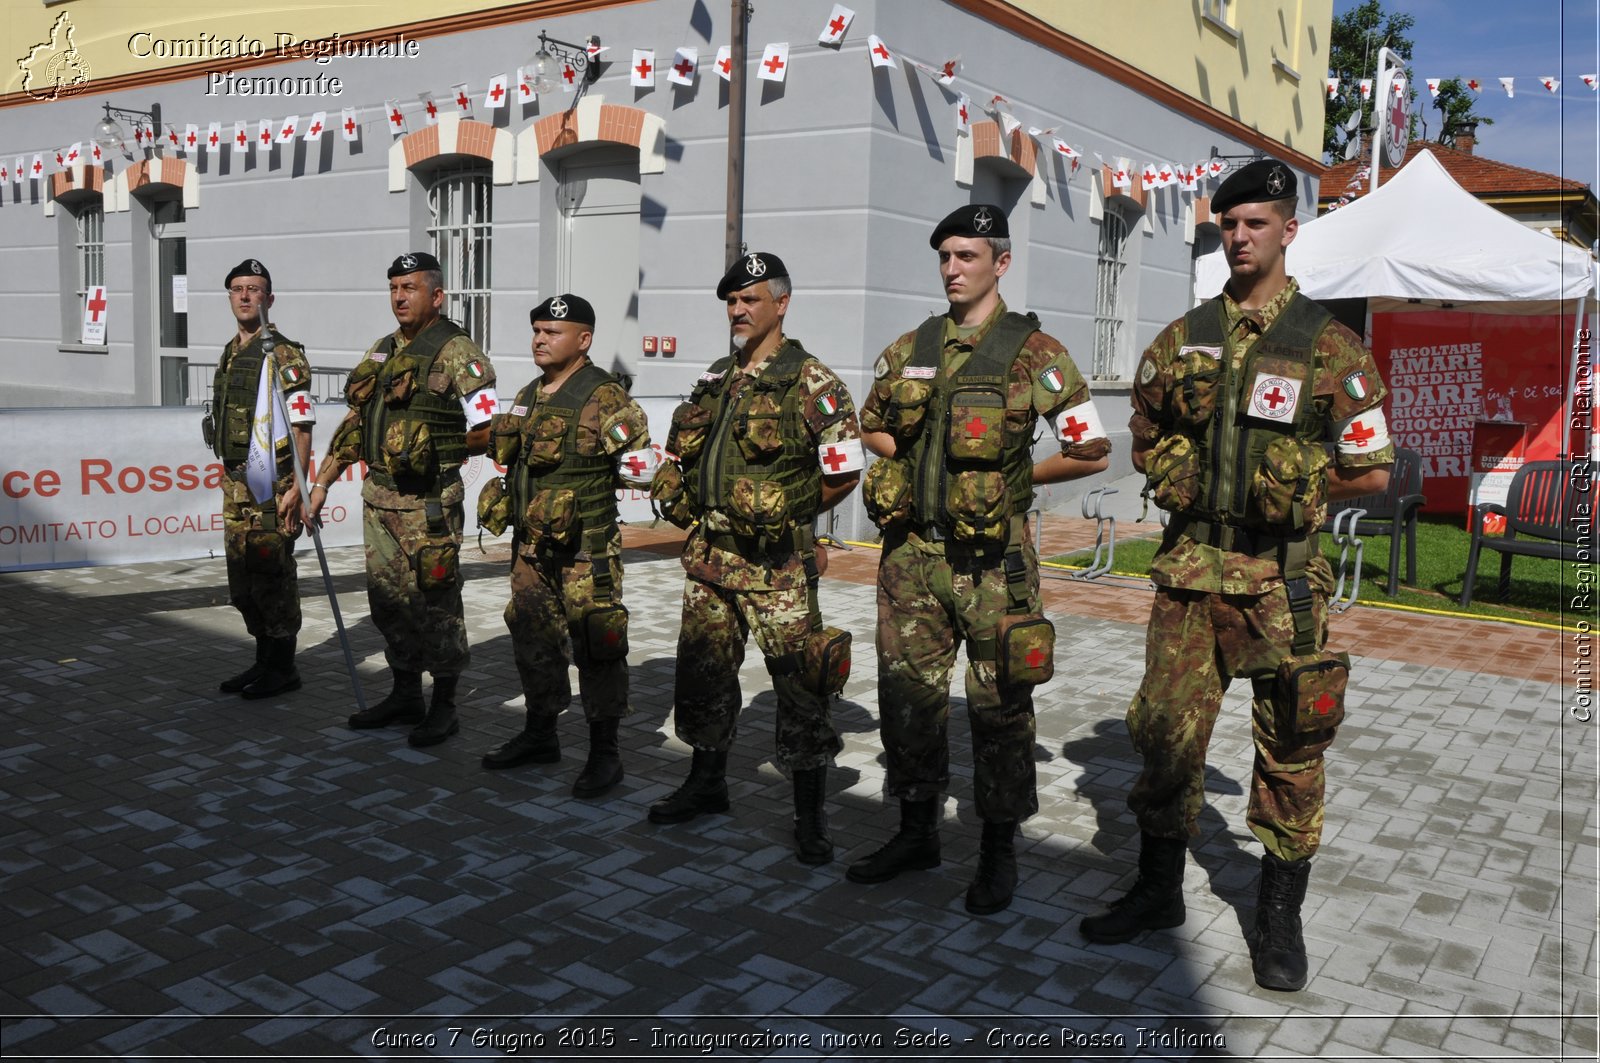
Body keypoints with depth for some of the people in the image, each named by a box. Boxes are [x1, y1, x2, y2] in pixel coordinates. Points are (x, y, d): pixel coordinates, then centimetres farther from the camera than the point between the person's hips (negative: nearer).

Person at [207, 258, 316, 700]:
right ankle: (263, 660, 24)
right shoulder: (230, 354, 15)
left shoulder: (283, 355, -11)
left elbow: (301, 426, -16)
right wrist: (230, 479, 19)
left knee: (272, 574, -3)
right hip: (236, 482, 9)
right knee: (242, 576, 13)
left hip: (270, 484, -9)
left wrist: (296, 488, -21)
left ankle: (283, 668, 8)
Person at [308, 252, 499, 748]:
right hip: (378, 497, 8)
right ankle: (405, 696, 27)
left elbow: (488, 432, -13)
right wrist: (321, 483, 15)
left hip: (428, 501, -7)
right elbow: (353, 423, 18)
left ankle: (444, 707, 11)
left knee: (435, 601, 0)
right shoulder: (381, 352, 15)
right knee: (388, 598, 13)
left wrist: (436, 452, -2)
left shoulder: (457, 353, -9)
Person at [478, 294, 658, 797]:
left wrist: (590, 475, -5)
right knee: (533, 637, 15)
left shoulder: (604, 398, -12)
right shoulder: (528, 396, 14)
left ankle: (605, 753, 8)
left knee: (595, 644, -3)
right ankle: (541, 735, 31)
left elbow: (643, 466, -13)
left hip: (586, 548, -8)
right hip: (531, 543, 8)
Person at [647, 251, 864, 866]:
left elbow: (845, 472, -8)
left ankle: (810, 816, 8)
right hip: (708, 555, 7)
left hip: (775, 562, -7)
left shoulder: (810, 383, -7)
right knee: (703, 671, 15)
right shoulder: (716, 380, 14)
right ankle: (707, 785, 32)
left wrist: (792, 513, 0)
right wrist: (704, 509, 13)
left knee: (798, 685, -2)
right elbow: (682, 453, 25)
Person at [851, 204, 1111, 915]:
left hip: (991, 558, -5)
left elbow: (1091, 451, -3)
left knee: (999, 703, 3)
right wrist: (920, 463, 6)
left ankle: (999, 851, 19)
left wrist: (1011, 479, 0)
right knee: (906, 693, 11)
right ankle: (917, 832, 28)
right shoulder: (908, 350, 10)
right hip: (911, 550, 5)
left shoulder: (1034, 354, -4)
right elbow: (872, 428, 23)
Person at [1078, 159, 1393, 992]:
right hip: (1187, 570, 3)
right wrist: (1181, 478, 4)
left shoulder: (1327, 346, -2)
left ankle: (1280, 916, 20)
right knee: (1165, 730, 6)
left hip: (1279, 576, -3)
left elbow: (1371, 471, 1)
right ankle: (1158, 890, 24)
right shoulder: (1182, 340, 9)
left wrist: (1292, 490, -2)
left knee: (1289, 745, 5)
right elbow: (1145, 439, 19)